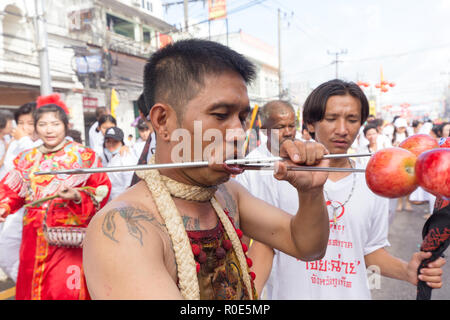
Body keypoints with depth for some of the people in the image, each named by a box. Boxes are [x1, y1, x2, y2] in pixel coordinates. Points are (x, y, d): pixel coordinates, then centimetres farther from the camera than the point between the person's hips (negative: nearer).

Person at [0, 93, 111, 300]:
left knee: (68, 291, -3)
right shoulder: (27, 159, 10)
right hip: (34, 240, 5)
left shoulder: (84, 156, -5)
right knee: (32, 288, 16)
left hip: (70, 242, -4)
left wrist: (77, 196, -23)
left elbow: (102, 191, -7)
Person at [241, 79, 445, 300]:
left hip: (354, 294, 3)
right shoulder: (280, 175, -14)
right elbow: (264, 244, -9)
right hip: (291, 292, -2)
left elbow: (371, 249, 7)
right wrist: (250, 295, -19)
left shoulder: (372, 185, -2)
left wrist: (406, 270, -10)